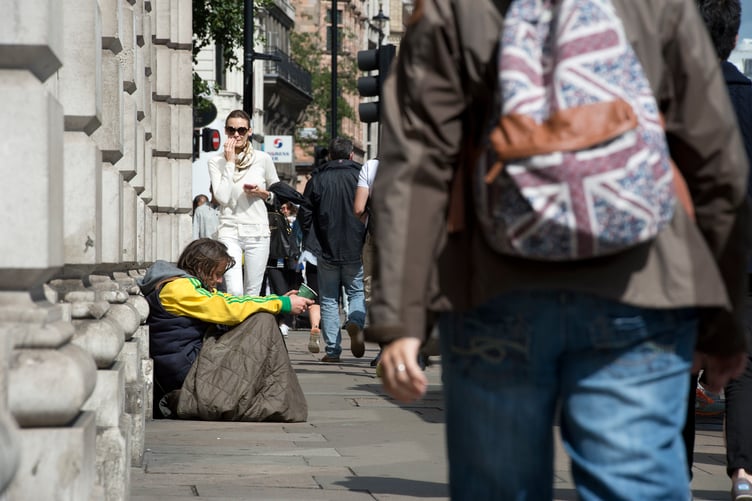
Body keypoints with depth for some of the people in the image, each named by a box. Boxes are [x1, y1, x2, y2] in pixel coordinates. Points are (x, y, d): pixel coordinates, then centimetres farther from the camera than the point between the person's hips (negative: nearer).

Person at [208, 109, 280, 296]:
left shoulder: (263, 159, 4)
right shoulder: (216, 162, 1)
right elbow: (222, 197, -12)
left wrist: (264, 194, -7)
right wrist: (230, 162, -9)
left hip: (257, 232, 1)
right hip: (229, 231, -1)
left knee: (252, 293, 4)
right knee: (234, 291, -17)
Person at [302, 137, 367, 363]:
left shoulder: (317, 180, 1)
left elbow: (304, 218, 4)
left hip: (327, 251, 0)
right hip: (356, 251, 0)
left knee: (329, 301, 7)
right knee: (357, 293, 15)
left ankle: (332, 350, 2)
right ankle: (355, 322, -16)